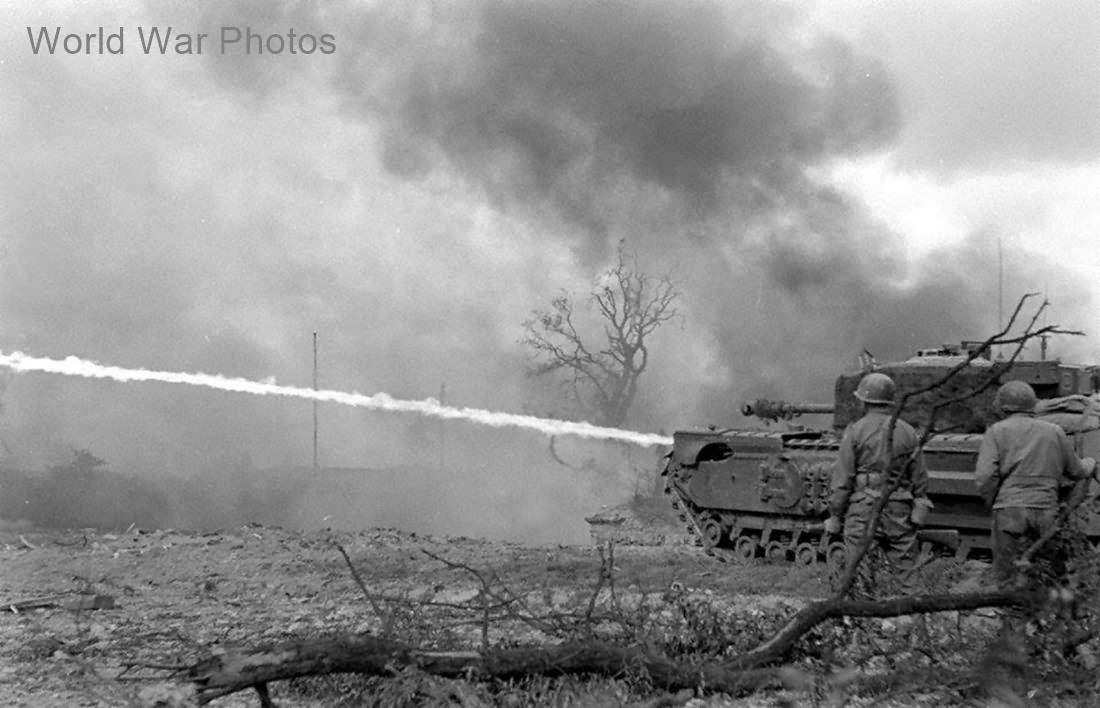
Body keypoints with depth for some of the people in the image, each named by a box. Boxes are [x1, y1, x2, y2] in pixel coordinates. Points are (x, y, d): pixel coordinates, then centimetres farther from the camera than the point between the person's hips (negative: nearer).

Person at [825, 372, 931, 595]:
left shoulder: (856, 431, -3)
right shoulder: (908, 432, 7)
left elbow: (842, 481, -4)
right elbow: (921, 480, 9)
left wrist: (835, 516, 1)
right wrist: (919, 513, 16)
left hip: (863, 511, -3)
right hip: (899, 512, 3)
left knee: (860, 571, 1)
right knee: (906, 570, 8)